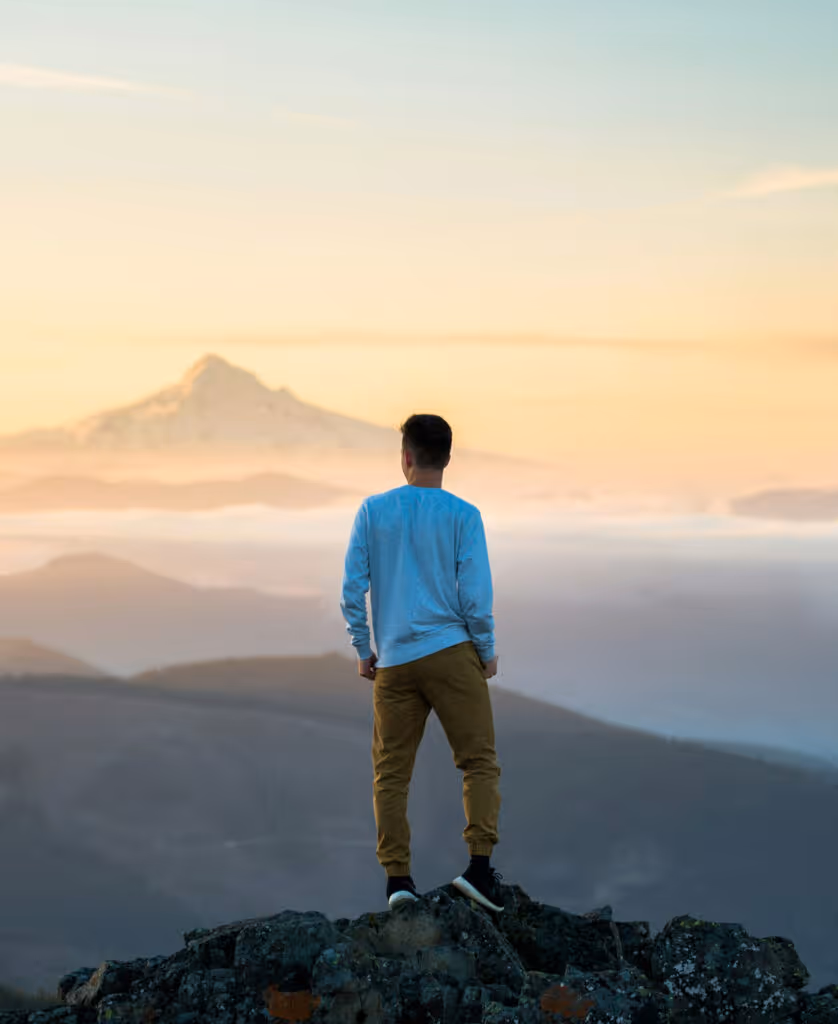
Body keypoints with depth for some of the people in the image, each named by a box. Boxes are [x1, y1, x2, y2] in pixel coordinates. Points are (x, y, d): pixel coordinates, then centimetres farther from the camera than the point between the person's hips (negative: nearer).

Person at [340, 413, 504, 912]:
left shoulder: (373, 510, 4)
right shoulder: (463, 515, -2)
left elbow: (352, 589, 2)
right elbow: (475, 593, -6)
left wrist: (363, 651, 12)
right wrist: (488, 651, 8)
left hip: (393, 661, 2)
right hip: (452, 652, -2)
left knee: (391, 772, 7)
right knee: (480, 761, 4)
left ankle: (397, 878, 3)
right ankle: (480, 864, -7)